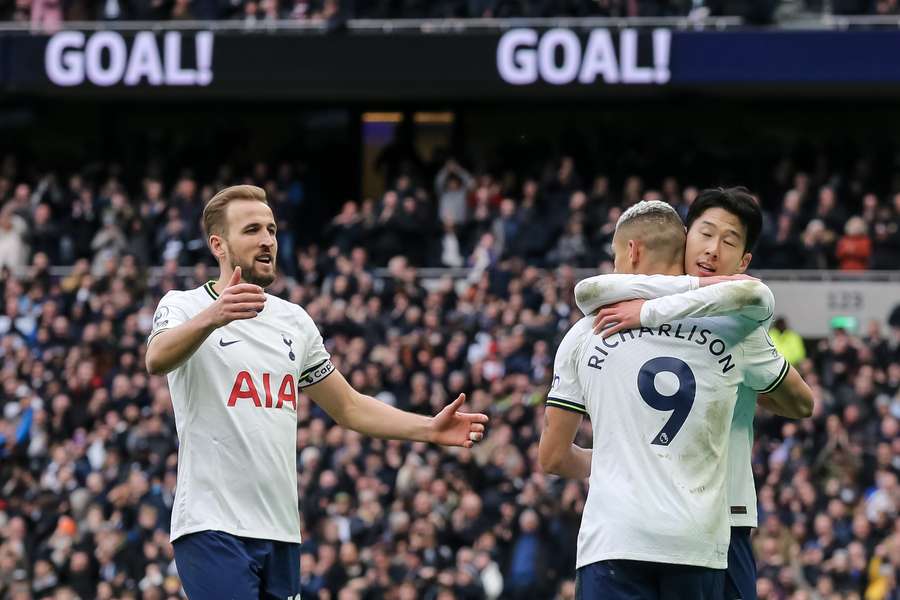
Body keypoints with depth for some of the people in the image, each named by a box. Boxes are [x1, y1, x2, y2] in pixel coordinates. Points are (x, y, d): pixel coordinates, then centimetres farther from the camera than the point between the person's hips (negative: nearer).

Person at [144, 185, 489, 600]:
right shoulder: (184, 307, -4)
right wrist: (212, 317, -47)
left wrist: (429, 429, 7)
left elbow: (349, 407, 22)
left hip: (281, 532, 6)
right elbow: (157, 360, -26)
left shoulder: (294, 320, 16)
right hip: (213, 529, -6)